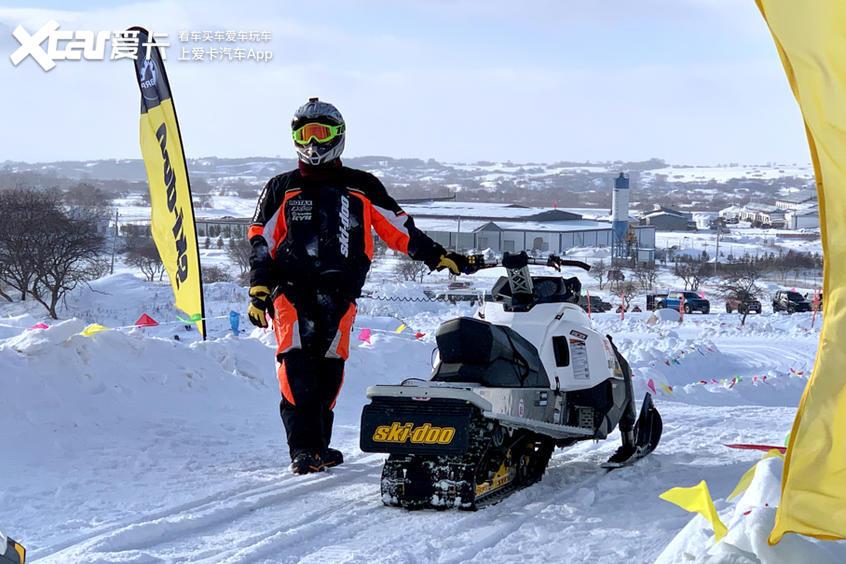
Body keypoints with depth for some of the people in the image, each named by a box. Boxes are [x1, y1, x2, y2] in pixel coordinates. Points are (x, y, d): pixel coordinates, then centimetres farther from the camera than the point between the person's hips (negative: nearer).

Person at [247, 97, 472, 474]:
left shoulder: (362, 188, 14)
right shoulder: (281, 189, 15)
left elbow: (399, 229, 13)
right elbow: (260, 242, 11)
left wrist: (438, 256, 5)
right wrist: (258, 291, 0)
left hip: (339, 293, 1)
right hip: (291, 290, -1)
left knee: (329, 369, -2)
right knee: (296, 365, -17)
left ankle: (318, 446, 7)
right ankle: (303, 448, -21)